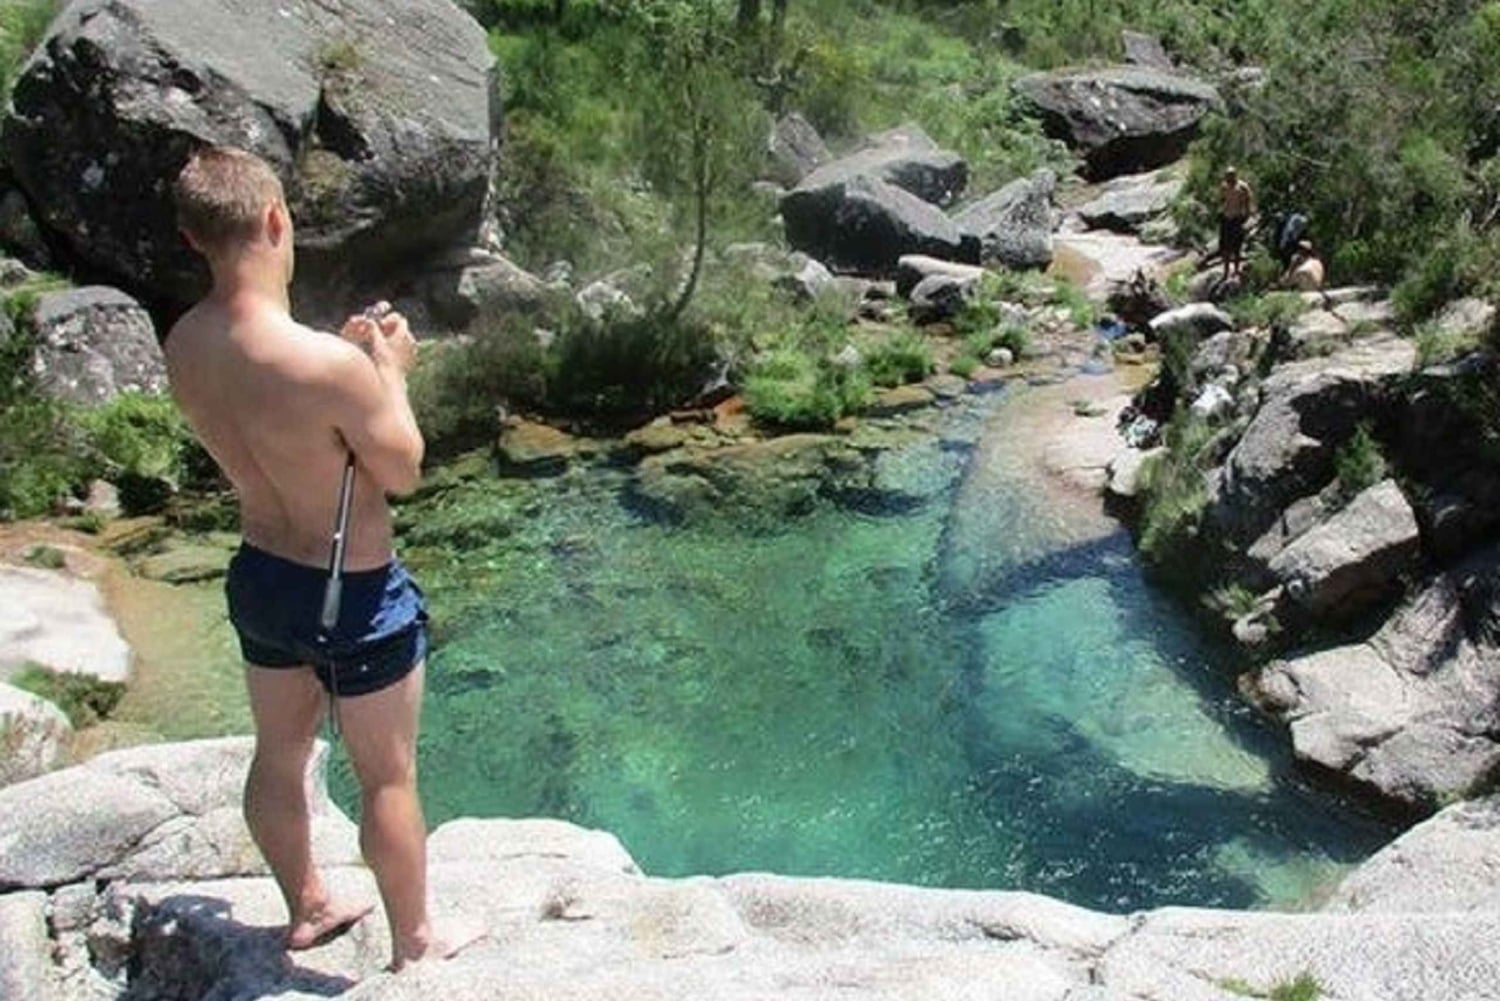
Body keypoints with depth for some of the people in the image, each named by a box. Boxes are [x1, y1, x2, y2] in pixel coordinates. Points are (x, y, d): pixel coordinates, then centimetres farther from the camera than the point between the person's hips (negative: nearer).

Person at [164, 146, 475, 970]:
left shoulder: (183, 346, -9)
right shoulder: (326, 363, -32)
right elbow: (401, 470, -17)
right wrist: (390, 371, -4)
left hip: (260, 576, 7)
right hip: (353, 595, -7)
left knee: (279, 755, 24)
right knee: (387, 779, 12)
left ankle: (308, 908, 46)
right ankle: (414, 945, 32)